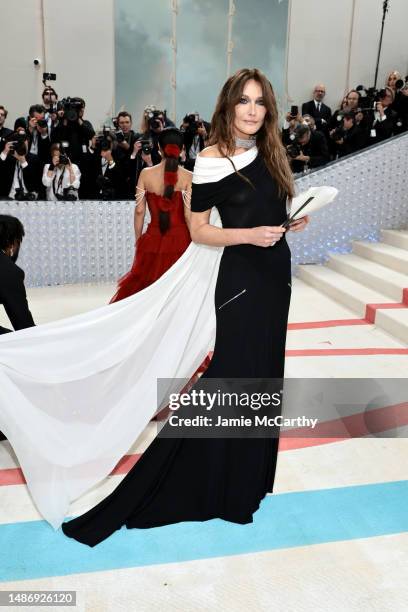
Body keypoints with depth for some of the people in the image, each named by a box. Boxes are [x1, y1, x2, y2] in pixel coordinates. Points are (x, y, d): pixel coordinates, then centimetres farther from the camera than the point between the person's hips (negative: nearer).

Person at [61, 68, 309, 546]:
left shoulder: (269, 152, 9)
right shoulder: (213, 160, -12)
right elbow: (198, 230, -12)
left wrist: (294, 220, 0)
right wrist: (249, 235, -22)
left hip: (274, 271, 8)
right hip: (240, 277, -8)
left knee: (262, 371, 17)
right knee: (230, 377, -3)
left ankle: (249, 471, 37)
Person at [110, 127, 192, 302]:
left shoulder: (145, 173, -1)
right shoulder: (187, 177, -7)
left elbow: (139, 211, 0)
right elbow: (188, 215, -11)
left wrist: (138, 240, 11)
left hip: (153, 240, 2)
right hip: (180, 240, -1)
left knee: (143, 285, 15)